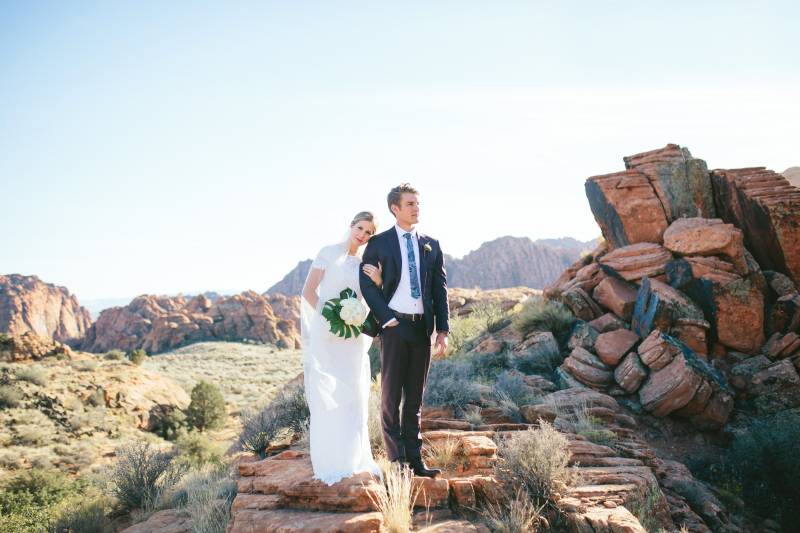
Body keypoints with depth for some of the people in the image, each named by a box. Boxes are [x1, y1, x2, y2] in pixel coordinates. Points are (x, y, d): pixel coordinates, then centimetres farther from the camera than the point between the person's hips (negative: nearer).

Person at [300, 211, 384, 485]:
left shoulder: (366, 263, 10)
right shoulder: (328, 252, -1)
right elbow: (308, 291, -5)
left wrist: (378, 282, -13)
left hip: (354, 338, 4)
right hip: (326, 334, -4)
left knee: (353, 397, 10)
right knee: (326, 397, 0)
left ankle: (353, 459, 23)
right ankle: (330, 462, 10)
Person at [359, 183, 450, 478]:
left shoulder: (431, 245, 10)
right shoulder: (379, 243, 1)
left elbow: (440, 289, 8)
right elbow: (367, 284, -3)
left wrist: (443, 329, 2)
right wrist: (386, 318, -11)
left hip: (423, 327, 4)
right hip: (394, 325, -3)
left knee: (415, 398, 11)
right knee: (391, 396, 3)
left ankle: (414, 459, 18)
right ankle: (396, 461, 12)